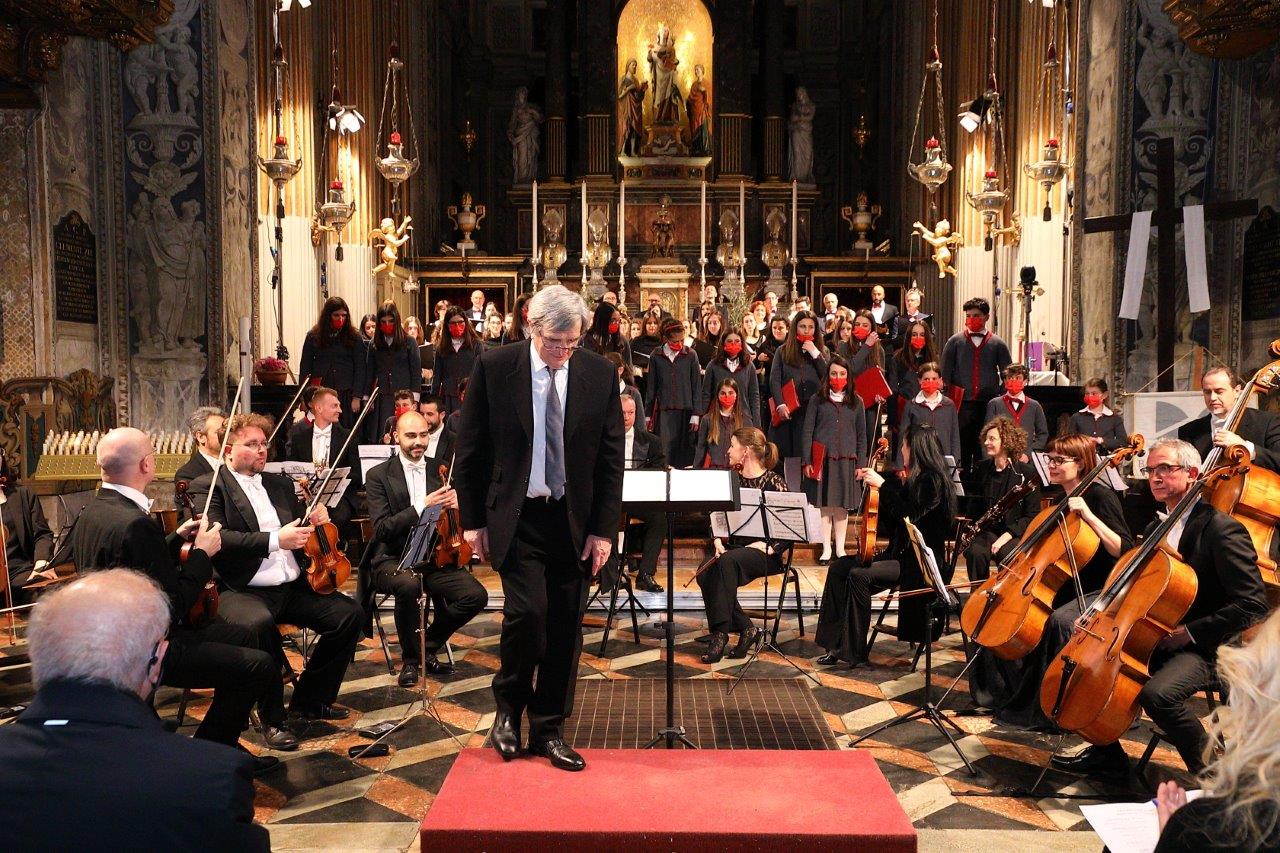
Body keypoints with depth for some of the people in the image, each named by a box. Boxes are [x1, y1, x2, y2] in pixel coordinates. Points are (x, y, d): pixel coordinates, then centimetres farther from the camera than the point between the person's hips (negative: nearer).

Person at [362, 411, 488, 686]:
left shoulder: (441, 470, 9)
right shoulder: (379, 475, -1)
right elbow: (382, 529, -13)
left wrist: (456, 505, -15)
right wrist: (422, 507, -25)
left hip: (435, 557, 4)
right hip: (394, 559, -3)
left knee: (476, 596, -21)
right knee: (409, 585, -37)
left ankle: (428, 647, 5)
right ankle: (410, 658, -9)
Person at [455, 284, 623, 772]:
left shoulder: (600, 374, -1)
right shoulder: (494, 368, -6)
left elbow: (611, 456, 2)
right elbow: (470, 449, 0)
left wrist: (604, 529, -2)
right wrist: (473, 520, -1)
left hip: (574, 520, 2)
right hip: (517, 518, -2)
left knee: (565, 626, 5)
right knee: (527, 611, -14)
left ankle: (549, 730, 21)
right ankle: (509, 708, 14)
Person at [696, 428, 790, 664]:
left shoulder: (774, 483, -5)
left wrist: (763, 546, -19)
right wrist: (718, 542, -3)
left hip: (763, 553, -5)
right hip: (733, 547, 5)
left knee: (728, 562, -36)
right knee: (705, 575, -25)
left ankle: (721, 632, -32)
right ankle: (746, 628, -16)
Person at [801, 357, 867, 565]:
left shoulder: (856, 402, 9)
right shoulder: (818, 400, 4)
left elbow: (862, 435, 10)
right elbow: (807, 432, 2)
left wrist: (860, 463, 4)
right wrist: (806, 461, -4)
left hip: (846, 461, 1)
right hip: (822, 460, -1)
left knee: (842, 506, 5)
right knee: (824, 505, 1)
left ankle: (840, 549, 15)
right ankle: (826, 549, 10)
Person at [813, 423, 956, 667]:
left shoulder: (933, 481, -12)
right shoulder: (912, 478, 15)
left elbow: (908, 515, -24)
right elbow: (890, 523, 24)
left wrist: (883, 485, -19)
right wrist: (868, 482, 15)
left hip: (922, 563, -10)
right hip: (900, 553, 10)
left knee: (858, 575, -26)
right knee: (838, 568, -5)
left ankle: (855, 652, -17)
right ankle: (835, 644, -7)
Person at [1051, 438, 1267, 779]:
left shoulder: (1222, 529, -14)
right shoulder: (1156, 528, 12)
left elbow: (1252, 604, -19)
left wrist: (1189, 632, -21)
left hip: (1203, 647, -8)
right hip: (1154, 638, 8)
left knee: (1157, 692, -34)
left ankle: (1207, 764, -5)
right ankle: (1107, 753, 9)